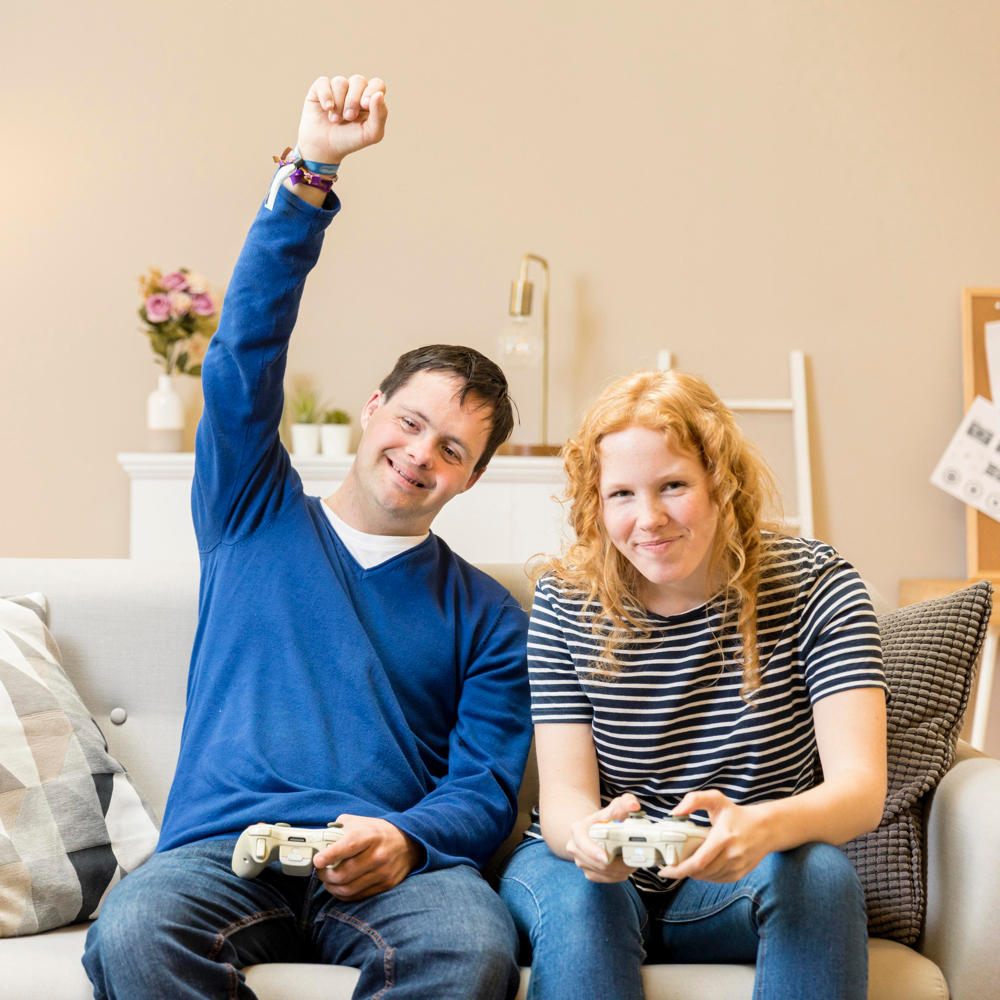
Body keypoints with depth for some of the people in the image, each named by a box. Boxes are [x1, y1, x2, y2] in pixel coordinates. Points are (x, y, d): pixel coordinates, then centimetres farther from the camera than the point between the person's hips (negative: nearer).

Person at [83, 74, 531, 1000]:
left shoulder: (485, 616, 16)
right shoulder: (255, 516, 17)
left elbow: (486, 787, 7)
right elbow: (244, 353, 4)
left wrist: (406, 839, -17)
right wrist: (310, 168, -7)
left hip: (398, 866, 0)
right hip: (223, 849, 1)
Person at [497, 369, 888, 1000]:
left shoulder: (814, 584, -10)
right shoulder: (565, 600, -7)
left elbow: (861, 787, -21)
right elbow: (564, 793, -12)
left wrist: (763, 827, -44)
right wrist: (585, 835, -39)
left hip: (736, 885, 0)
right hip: (601, 878, 0)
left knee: (820, 874, -31)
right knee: (572, 899, -33)